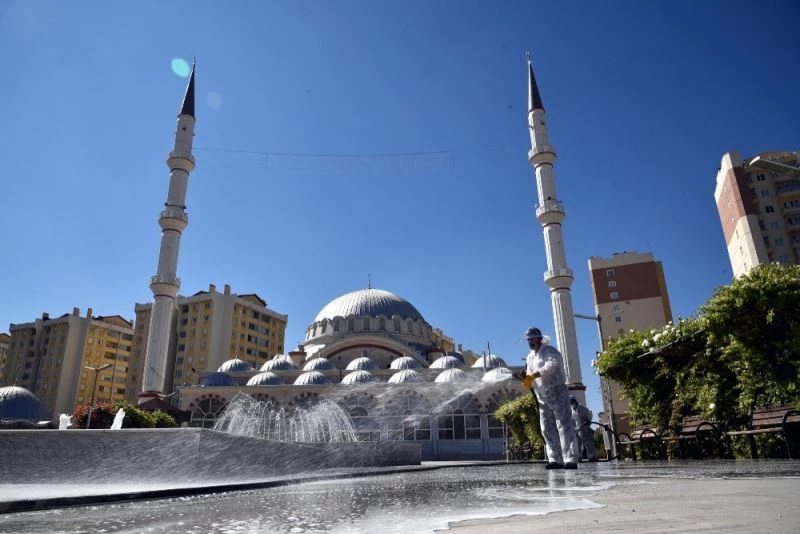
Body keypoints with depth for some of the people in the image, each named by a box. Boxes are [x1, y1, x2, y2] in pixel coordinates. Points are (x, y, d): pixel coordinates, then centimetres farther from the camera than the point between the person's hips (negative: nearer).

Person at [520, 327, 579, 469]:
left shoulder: (550, 350, -8)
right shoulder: (530, 357, 16)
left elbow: (552, 364, -28)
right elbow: (530, 375, 18)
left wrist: (537, 374, -38)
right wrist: (527, 380, -5)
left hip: (557, 391, -8)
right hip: (542, 396, 8)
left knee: (564, 425, -11)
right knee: (547, 428, 4)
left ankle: (571, 460, -13)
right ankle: (555, 460, 8)